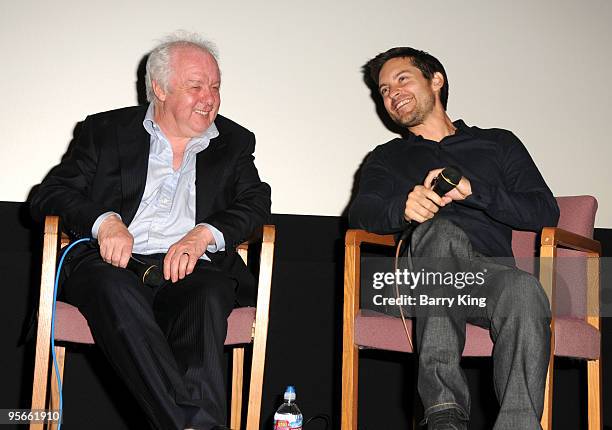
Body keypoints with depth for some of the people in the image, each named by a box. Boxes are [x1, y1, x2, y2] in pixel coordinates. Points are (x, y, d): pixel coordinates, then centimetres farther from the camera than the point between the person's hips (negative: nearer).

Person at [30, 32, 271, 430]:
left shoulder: (234, 142, 22)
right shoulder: (106, 130, 18)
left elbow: (257, 204, 10)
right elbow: (50, 195, 10)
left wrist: (204, 233, -11)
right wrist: (105, 220, -11)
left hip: (191, 268, 1)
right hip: (115, 263, -1)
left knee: (208, 297, -35)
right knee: (115, 291, -37)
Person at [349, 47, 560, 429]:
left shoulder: (498, 144, 22)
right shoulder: (388, 158, 25)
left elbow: (546, 212, 8)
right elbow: (361, 213, 3)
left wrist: (472, 189, -9)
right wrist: (404, 208, -22)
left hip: (492, 280, 0)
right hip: (426, 284, 0)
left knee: (524, 290, -37)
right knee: (438, 229, -35)